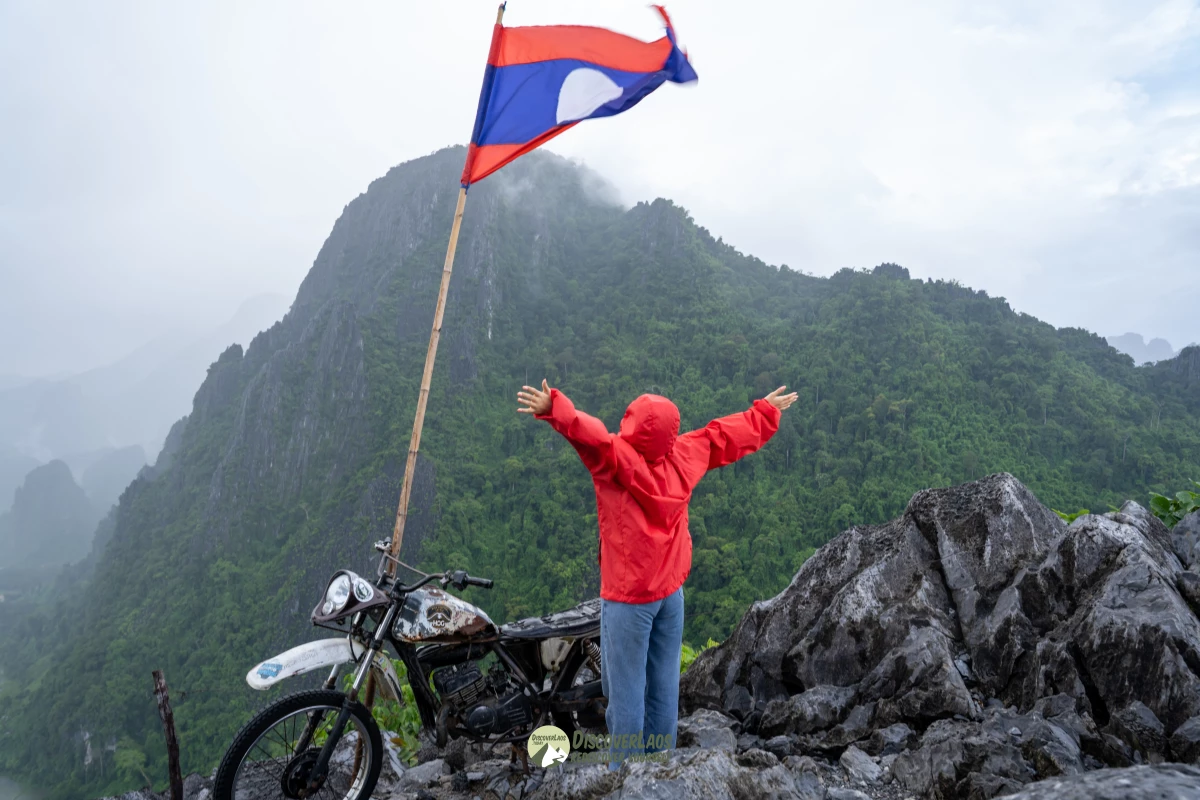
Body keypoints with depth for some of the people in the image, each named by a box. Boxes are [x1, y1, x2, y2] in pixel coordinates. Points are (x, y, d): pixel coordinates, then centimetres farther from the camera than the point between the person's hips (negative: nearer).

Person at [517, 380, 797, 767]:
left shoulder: (617, 456, -15)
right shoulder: (685, 454, 2)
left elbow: (590, 434, -35)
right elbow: (724, 436, 16)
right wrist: (765, 413, 30)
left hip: (628, 597, -6)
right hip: (671, 592, 6)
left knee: (626, 691, 3)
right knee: (664, 687, 16)